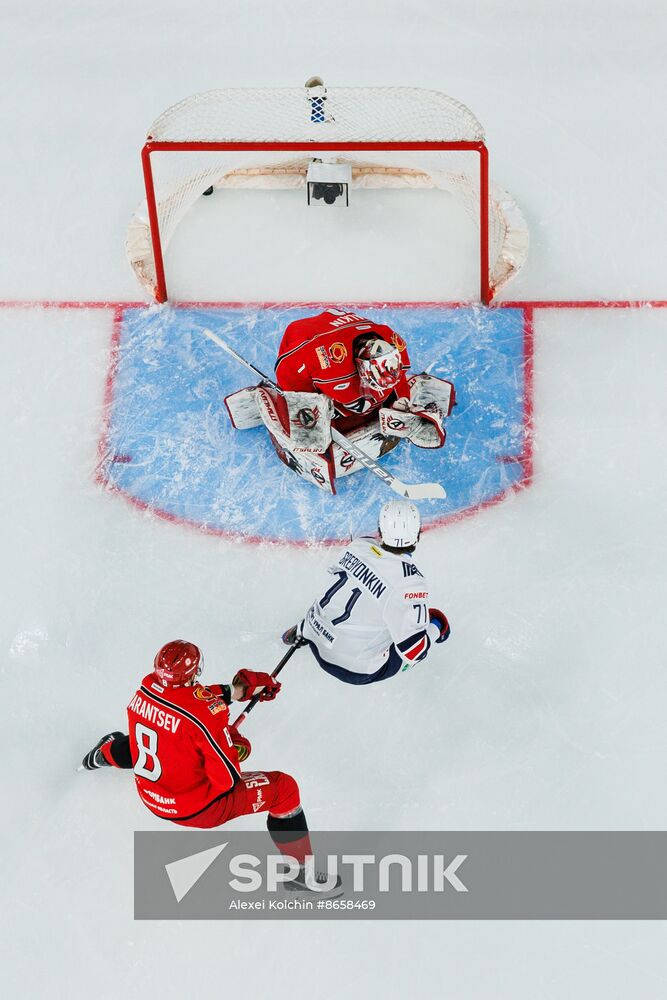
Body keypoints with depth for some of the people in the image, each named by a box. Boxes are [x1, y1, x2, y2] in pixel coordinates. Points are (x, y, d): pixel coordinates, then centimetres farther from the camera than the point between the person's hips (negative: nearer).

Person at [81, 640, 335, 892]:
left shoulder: (145, 689, -11)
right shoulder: (207, 713, -31)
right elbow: (227, 780, -27)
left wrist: (237, 689, 8)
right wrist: (234, 745, -7)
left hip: (149, 795, 7)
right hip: (197, 809, -7)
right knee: (284, 787, -3)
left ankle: (105, 754, 68)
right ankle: (299, 870, 7)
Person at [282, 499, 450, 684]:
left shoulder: (359, 545, -9)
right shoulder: (410, 583, -27)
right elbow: (413, 651, -23)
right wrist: (436, 627, -4)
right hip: (354, 668, -6)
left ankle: (302, 631, 44)